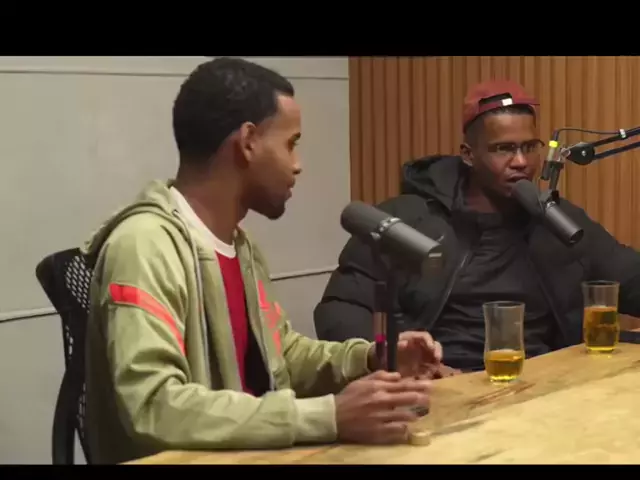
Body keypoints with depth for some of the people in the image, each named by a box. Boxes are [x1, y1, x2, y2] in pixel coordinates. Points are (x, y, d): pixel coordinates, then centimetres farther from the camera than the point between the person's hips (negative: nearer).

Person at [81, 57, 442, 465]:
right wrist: (329, 417, -29)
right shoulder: (146, 244, -19)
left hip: (253, 453, 7)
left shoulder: (240, 244, 7)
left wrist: (370, 359, 1)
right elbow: (153, 407, -28)